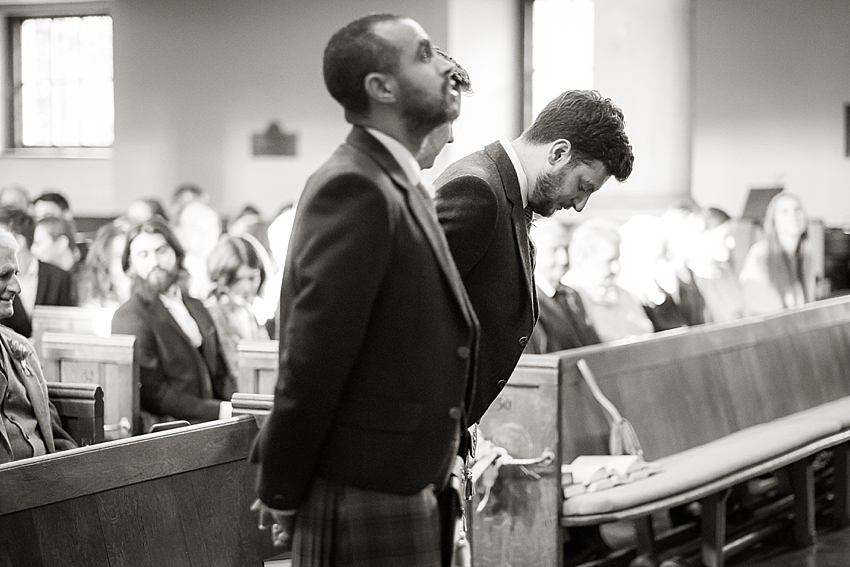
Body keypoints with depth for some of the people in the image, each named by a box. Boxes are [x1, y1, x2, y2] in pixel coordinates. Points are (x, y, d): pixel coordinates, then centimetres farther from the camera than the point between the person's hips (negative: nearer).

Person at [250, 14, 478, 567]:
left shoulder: (401, 185, 13)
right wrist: (282, 493, -13)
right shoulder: (353, 188, -18)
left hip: (414, 488, 9)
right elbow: (314, 356, -18)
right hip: (366, 504, -9)